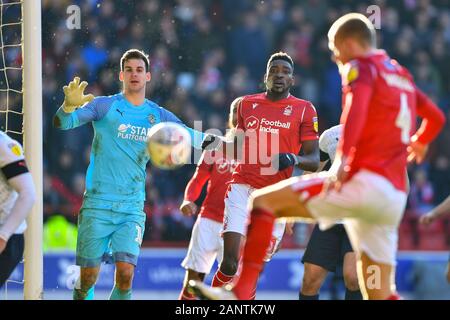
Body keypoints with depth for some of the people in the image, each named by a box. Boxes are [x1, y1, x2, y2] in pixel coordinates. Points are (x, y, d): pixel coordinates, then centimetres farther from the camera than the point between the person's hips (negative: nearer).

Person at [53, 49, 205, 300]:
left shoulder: (158, 115, 10)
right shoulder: (105, 106, 1)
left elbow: (191, 137, 15)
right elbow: (62, 123, -10)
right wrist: (70, 105, -34)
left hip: (132, 207, 2)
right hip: (98, 204, -2)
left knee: (125, 274, -14)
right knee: (88, 277, -2)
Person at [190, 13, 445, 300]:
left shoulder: (360, 67, 1)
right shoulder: (401, 74, 23)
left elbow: (357, 107, -20)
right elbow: (437, 117, 36)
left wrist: (343, 160, -30)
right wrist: (419, 143, 57)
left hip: (363, 180, -8)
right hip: (395, 195, 8)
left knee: (263, 201, -7)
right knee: (380, 295, 12)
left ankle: (240, 293, -20)